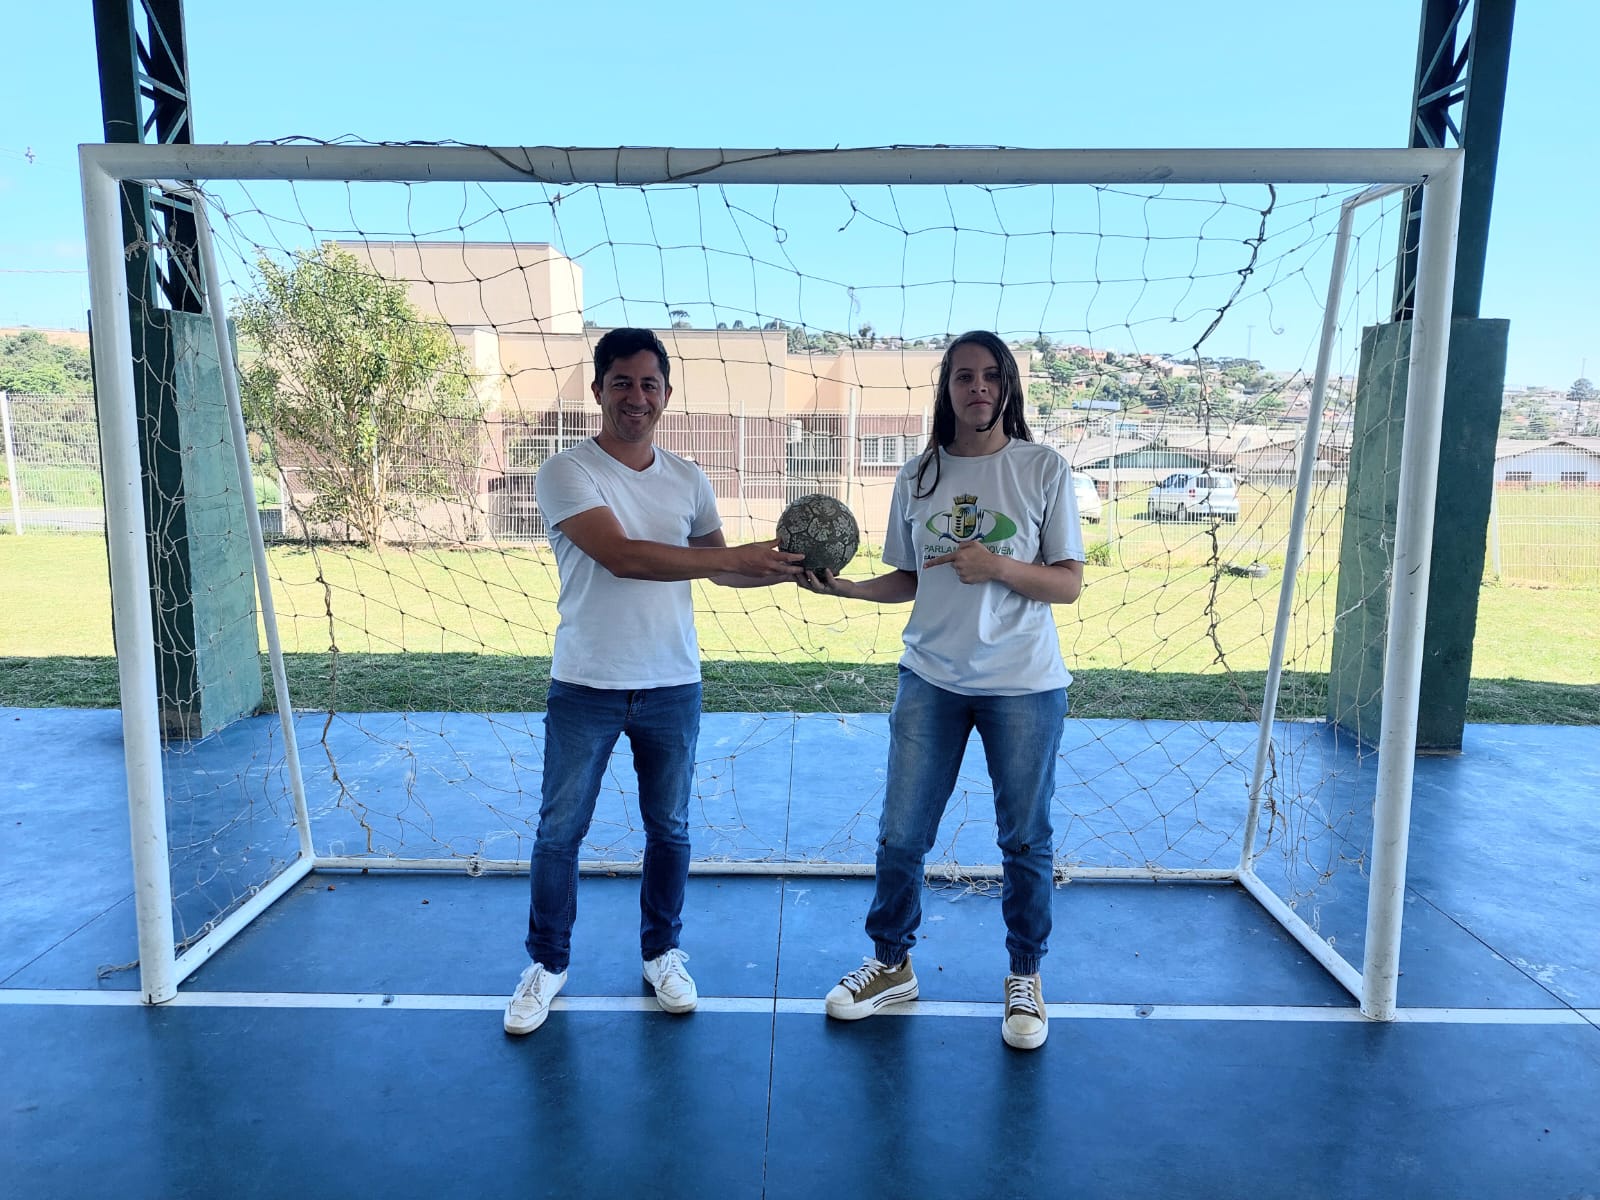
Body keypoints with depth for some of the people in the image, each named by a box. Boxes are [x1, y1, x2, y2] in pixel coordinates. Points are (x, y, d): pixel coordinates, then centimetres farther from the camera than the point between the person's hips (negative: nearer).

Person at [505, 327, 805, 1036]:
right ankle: (547, 963, 29)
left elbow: (718, 568, 15)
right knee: (560, 830, 9)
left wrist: (789, 569, -3)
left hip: (672, 686, 4)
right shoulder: (566, 473, -11)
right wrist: (736, 557, -25)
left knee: (670, 829, 15)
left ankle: (661, 951, 35)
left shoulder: (689, 481, 5)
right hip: (585, 687, -3)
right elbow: (621, 556, -24)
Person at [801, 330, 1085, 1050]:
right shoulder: (918, 475, 5)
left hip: (1023, 684, -2)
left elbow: (1069, 584, -4)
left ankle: (1025, 977, 31)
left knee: (1025, 839, 10)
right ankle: (892, 966, 29)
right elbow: (908, 580, 11)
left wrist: (999, 566, -21)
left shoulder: (1044, 469, -4)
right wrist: (844, 587, -6)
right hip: (931, 679, 3)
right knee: (900, 834, 7)